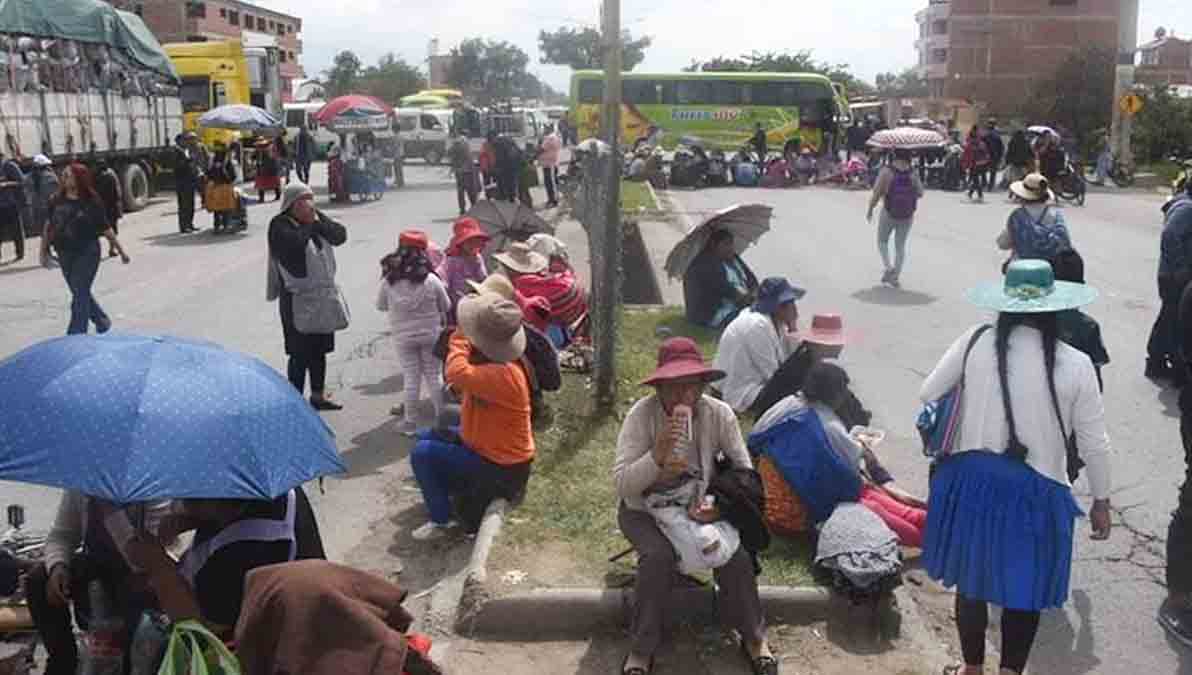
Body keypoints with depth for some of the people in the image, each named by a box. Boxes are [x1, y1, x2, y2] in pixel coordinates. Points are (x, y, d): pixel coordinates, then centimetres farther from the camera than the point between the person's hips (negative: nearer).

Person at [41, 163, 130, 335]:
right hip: (64, 254, 5)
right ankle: (102, 321, 36)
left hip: (86, 253, -5)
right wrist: (44, 251, 8)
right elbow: (49, 226, 10)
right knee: (80, 292, 16)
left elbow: (106, 230, -3)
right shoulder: (57, 201, 2)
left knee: (80, 294, -6)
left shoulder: (92, 203, -10)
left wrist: (121, 251, 1)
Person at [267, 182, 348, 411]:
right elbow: (296, 243, -31)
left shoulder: (318, 219, 9)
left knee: (320, 349, 17)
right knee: (300, 353, -2)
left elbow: (340, 235, -3)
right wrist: (309, 224, -17)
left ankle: (318, 395, 30)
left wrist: (318, 221, -14)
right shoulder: (280, 226, -12)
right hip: (297, 297, -7)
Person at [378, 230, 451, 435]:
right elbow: (446, 306, -1)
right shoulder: (431, 280, -14)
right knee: (434, 375, 12)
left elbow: (381, 305, 4)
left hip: (403, 337, 0)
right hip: (430, 334, 0)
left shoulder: (388, 281, -11)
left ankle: (410, 421, 14)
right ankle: (441, 416, 20)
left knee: (411, 377, 9)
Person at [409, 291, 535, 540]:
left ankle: (440, 520, 0)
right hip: (483, 444, 10)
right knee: (427, 437, 19)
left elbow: (458, 374, -49)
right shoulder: (491, 360, -3)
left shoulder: (503, 373, -35)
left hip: (500, 469, -10)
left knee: (422, 454, -11)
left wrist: (459, 339, -31)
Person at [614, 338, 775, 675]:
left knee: (737, 556, -19)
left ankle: (754, 638, 8)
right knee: (659, 556, -30)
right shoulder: (642, 415, -20)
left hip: (698, 506, 2)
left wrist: (722, 504, -22)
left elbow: (745, 471, -5)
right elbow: (622, 483, -24)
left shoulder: (719, 413, -13)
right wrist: (658, 455, -39)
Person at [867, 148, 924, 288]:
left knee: (882, 241, 20)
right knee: (900, 245, 16)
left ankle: (888, 267, 1)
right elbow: (920, 193, -1)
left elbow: (876, 194, -15)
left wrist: (870, 210, -1)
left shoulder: (886, 171, -16)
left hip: (889, 214, -2)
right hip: (908, 216, 2)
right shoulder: (913, 173, -9)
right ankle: (895, 276, 15)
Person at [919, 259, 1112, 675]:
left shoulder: (975, 343, -7)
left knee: (971, 579, 19)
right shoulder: (1076, 364, -10)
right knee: (1025, 588, 17)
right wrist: (1101, 500, 10)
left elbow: (928, 394, 4)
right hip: (1036, 490, -2)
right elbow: (1094, 444, -3)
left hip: (971, 481, 2)